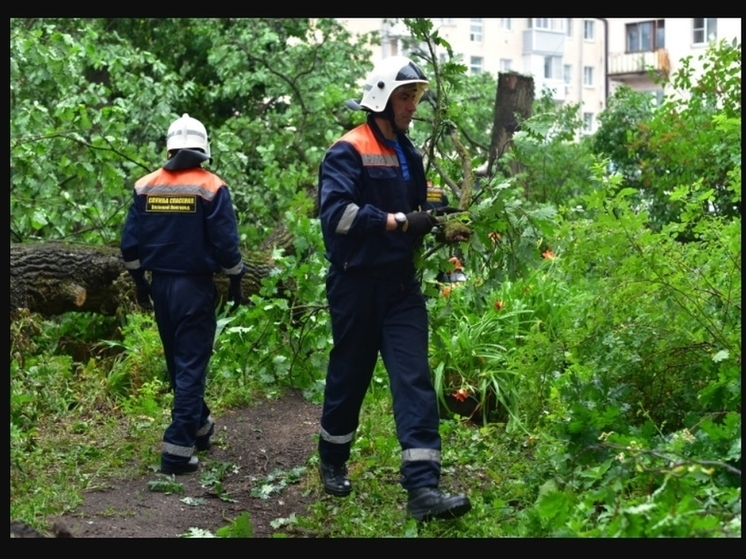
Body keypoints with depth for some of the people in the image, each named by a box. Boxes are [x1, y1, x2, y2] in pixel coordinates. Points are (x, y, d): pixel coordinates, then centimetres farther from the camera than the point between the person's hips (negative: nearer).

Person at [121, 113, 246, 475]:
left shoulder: (145, 187, 2)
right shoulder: (211, 188, -10)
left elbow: (130, 242, 3)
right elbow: (225, 242, -12)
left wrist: (139, 281, 16)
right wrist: (236, 281, 2)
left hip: (160, 285, 5)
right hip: (195, 286, -4)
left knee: (177, 362, 19)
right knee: (190, 365, -1)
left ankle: (199, 426, 35)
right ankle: (178, 448, -6)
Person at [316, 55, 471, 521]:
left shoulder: (410, 155, 14)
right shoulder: (348, 152, -10)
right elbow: (336, 213, -25)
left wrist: (431, 225, 7)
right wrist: (400, 222, -25)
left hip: (401, 285, 6)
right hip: (357, 284, -5)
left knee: (415, 379, -5)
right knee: (350, 375, 9)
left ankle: (423, 488, -9)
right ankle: (333, 461, 33)